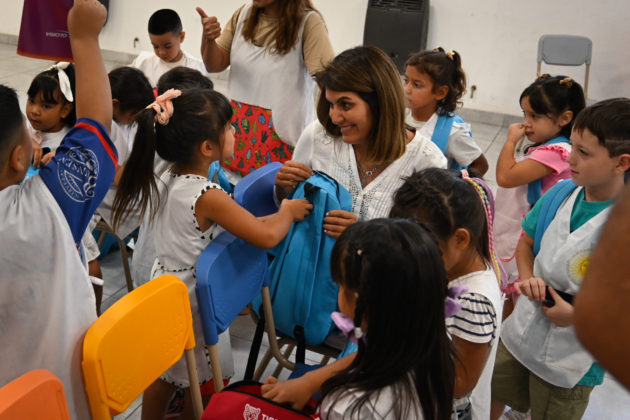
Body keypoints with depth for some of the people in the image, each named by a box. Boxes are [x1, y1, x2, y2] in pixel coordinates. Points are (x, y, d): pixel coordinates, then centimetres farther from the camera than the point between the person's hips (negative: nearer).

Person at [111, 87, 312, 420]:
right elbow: (266, 237, -27)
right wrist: (288, 211, -8)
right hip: (194, 302, -8)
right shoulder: (208, 197, -28)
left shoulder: (167, 179, -3)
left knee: (163, 374, 25)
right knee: (208, 383, 13)